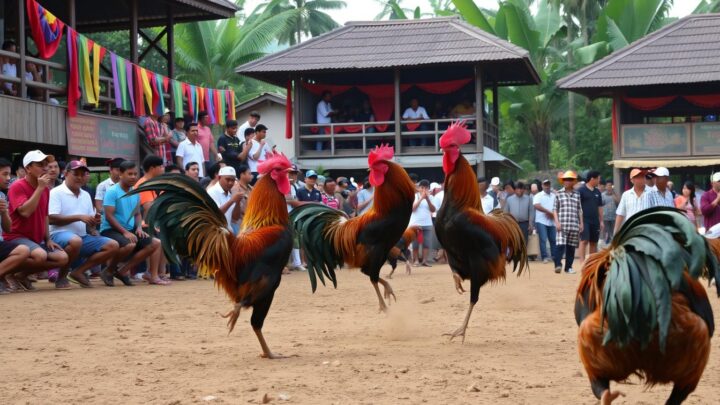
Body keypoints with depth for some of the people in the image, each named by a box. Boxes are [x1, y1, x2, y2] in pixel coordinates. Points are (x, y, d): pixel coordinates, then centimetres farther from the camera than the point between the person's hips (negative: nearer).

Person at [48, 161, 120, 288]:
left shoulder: (86, 195, 21)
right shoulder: (56, 192, -2)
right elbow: (51, 219, -13)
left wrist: (95, 221, -2)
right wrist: (79, 217, -17)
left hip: (83, 236, 7)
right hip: (60, 235, -7)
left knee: (113, 246, -9)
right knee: (75, 241, -41)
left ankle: (78, 272, -7)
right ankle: (62, 276, -18)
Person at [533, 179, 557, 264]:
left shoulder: (554, 196, 13)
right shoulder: (538, 196, 0)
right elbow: (537, 206, -16)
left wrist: (552, 214, -10)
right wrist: (549, 212, -14)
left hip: (552, 221, 4)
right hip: (541, 221, -4)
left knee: (553, 240, 6)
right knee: (543, 240, -9)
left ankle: (554, 256, 15)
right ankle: (545, 257, -6)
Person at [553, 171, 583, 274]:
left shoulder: (577, 195, 12)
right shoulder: (559, 194, 5)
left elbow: (580, 210, 15)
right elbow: (555, 209, 4)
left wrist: (581, 223, 9)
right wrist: (557, 222, -6)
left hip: (574, 225, 3)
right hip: (562, 224, -3)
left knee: (571, 247, 5)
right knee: (560, 245, -15)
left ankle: (568, 267, 11)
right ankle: (558, 265, -17)